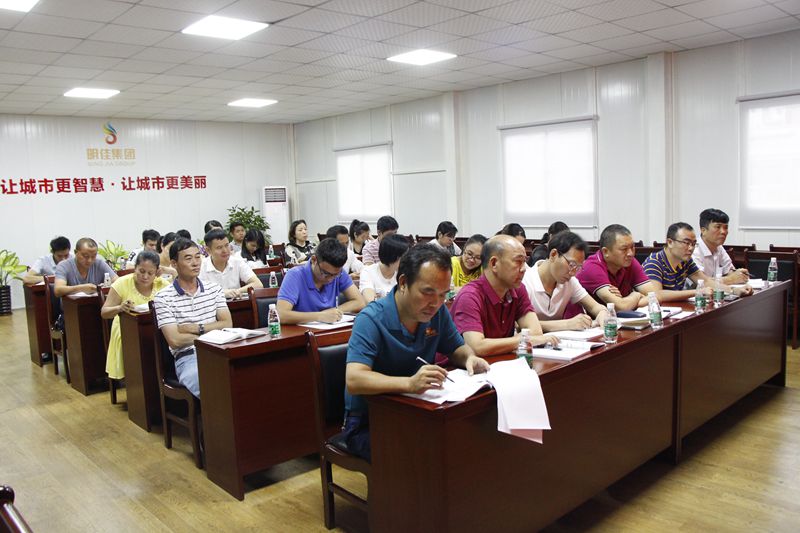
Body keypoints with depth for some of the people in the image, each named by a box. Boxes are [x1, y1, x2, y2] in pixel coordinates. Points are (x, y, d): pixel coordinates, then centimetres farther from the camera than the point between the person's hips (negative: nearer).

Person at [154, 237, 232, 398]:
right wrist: (212, 332, 0)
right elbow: (175, 340, -5)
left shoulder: (214, 288, 16)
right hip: (188, 357, -4)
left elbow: (227, 325, 8)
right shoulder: (163, 298, 2)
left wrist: (196, 328, -3)